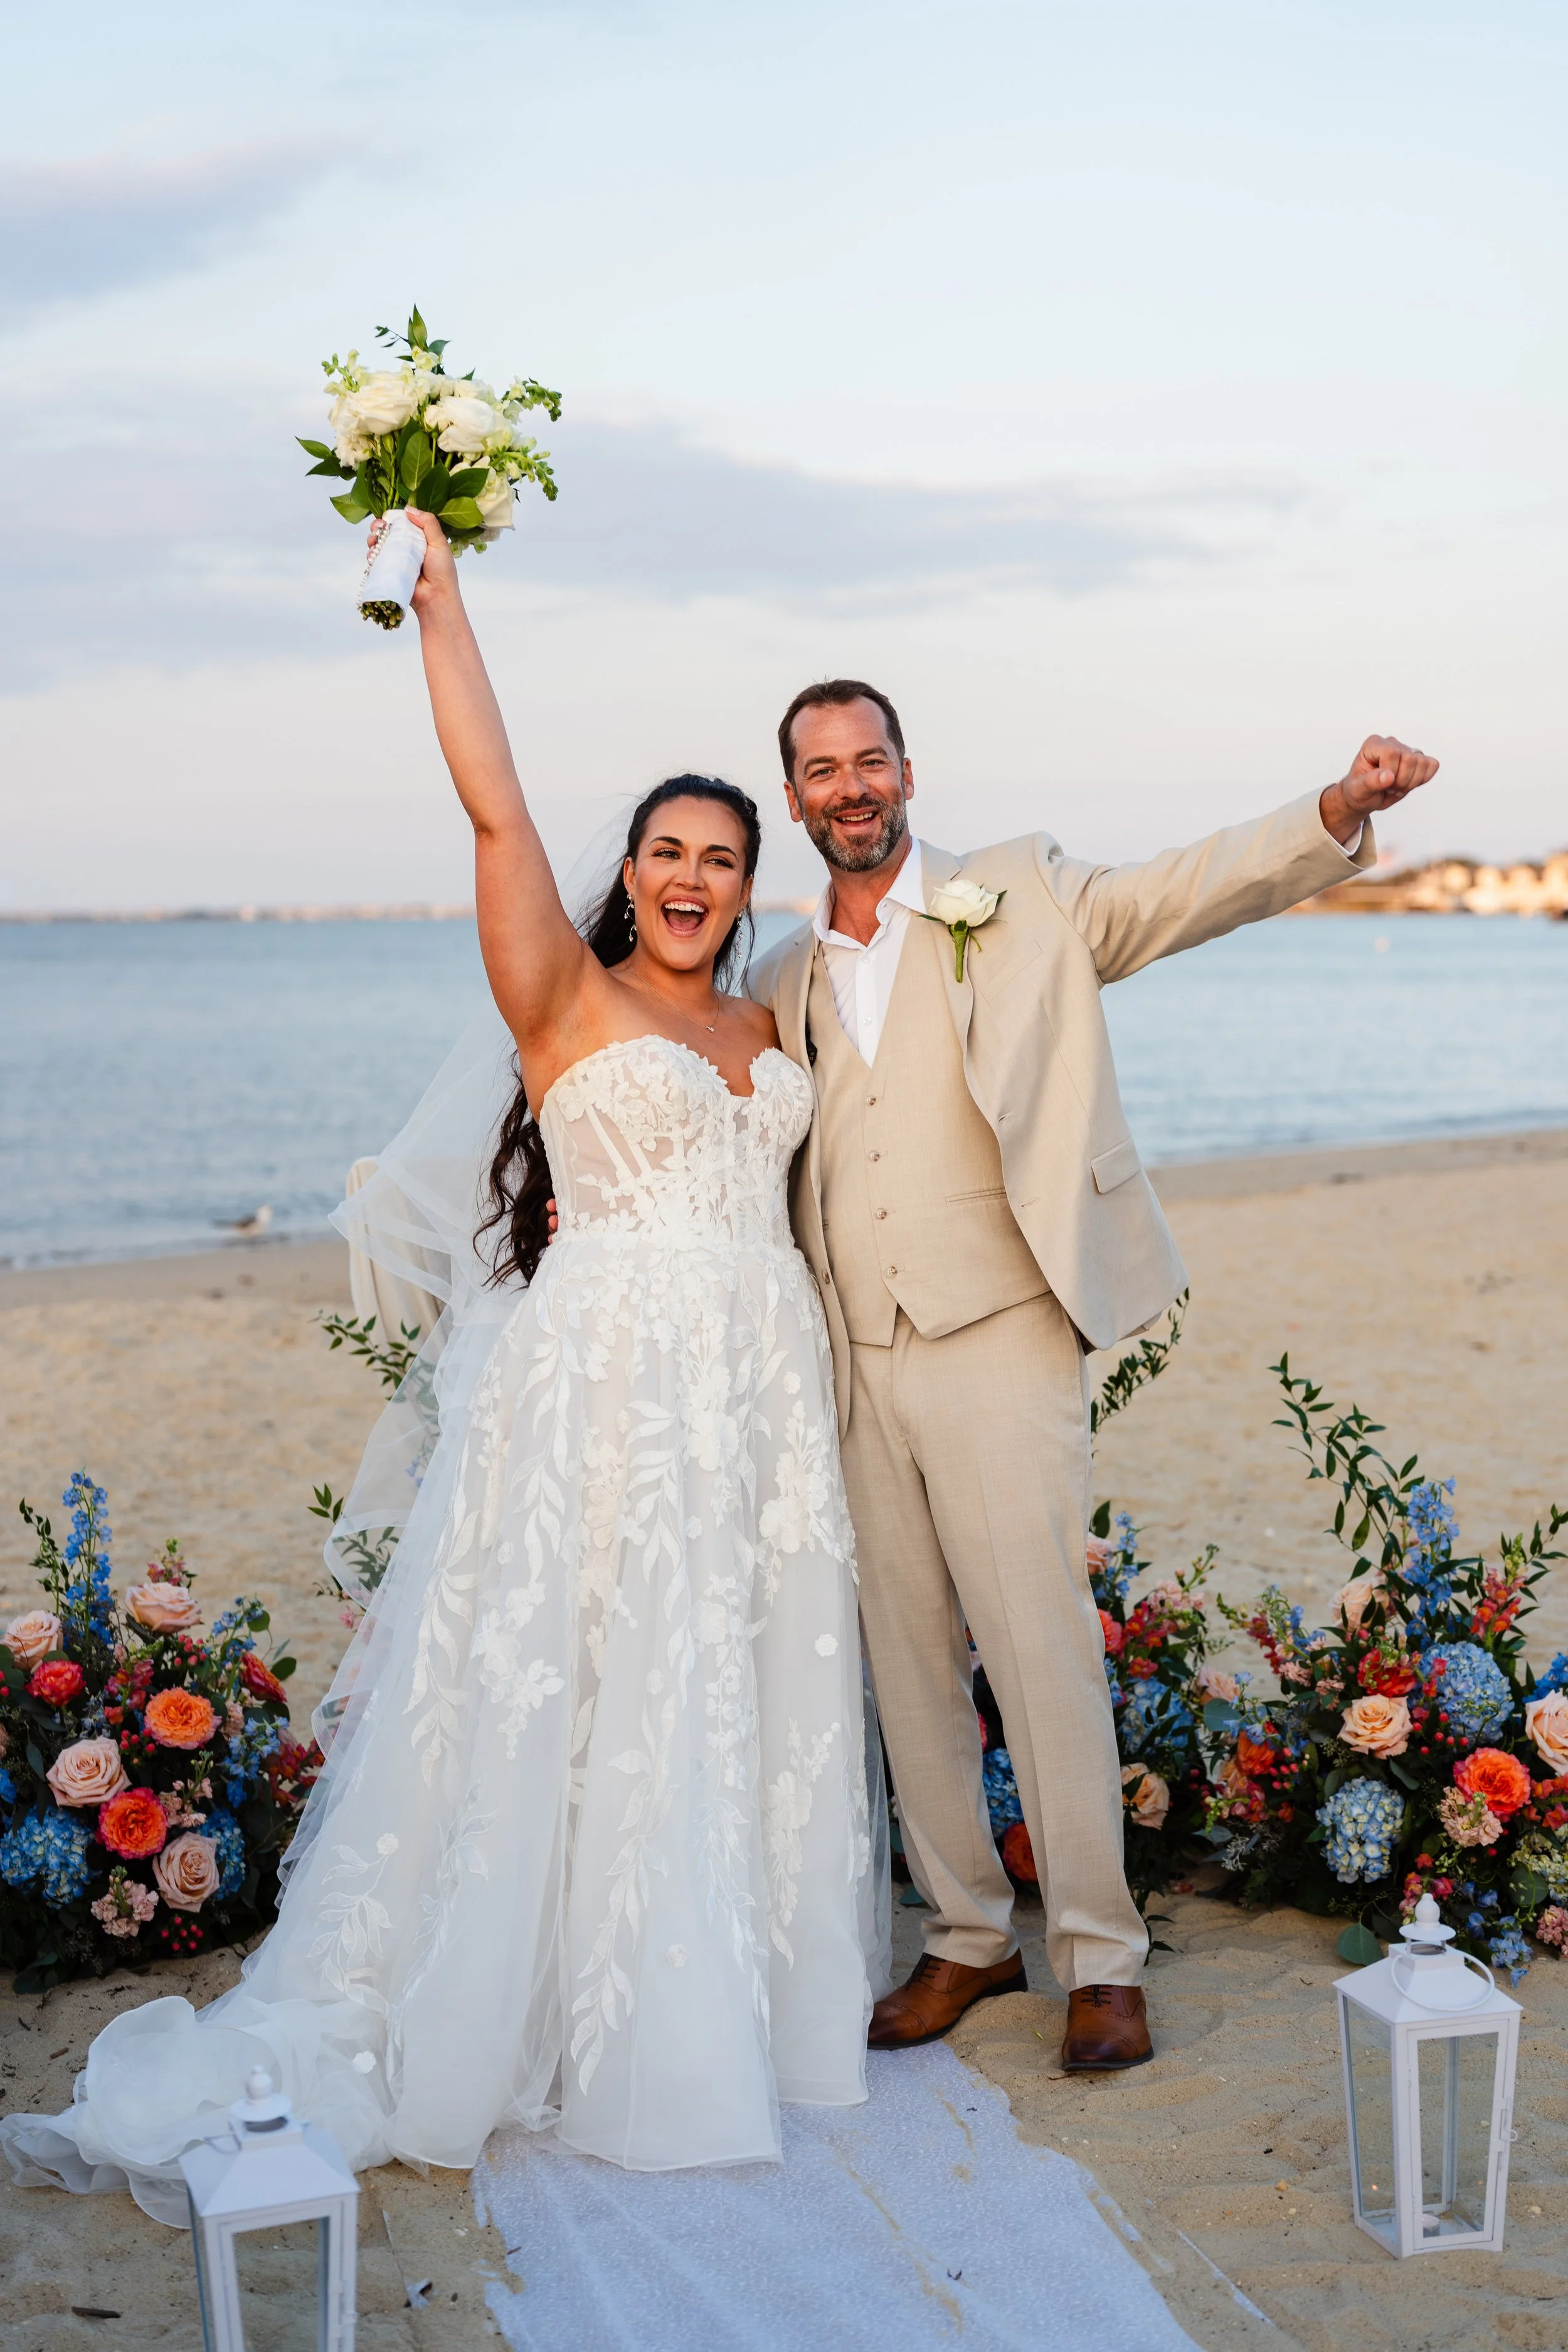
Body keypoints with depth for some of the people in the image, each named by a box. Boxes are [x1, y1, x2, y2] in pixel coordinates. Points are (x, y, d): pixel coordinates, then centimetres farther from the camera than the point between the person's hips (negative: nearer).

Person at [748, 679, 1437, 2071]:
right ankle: (967, 1937, 25)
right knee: (909, 1659, 10)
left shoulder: (1019, 900, 2)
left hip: (999, 1341, -4)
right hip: (857, 1364, 4)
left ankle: (1102, 1963, 8)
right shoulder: (781, 985, 14)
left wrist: (1341, 809, -27)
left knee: (1044, 1647, -5)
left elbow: (1199, 886, -10)